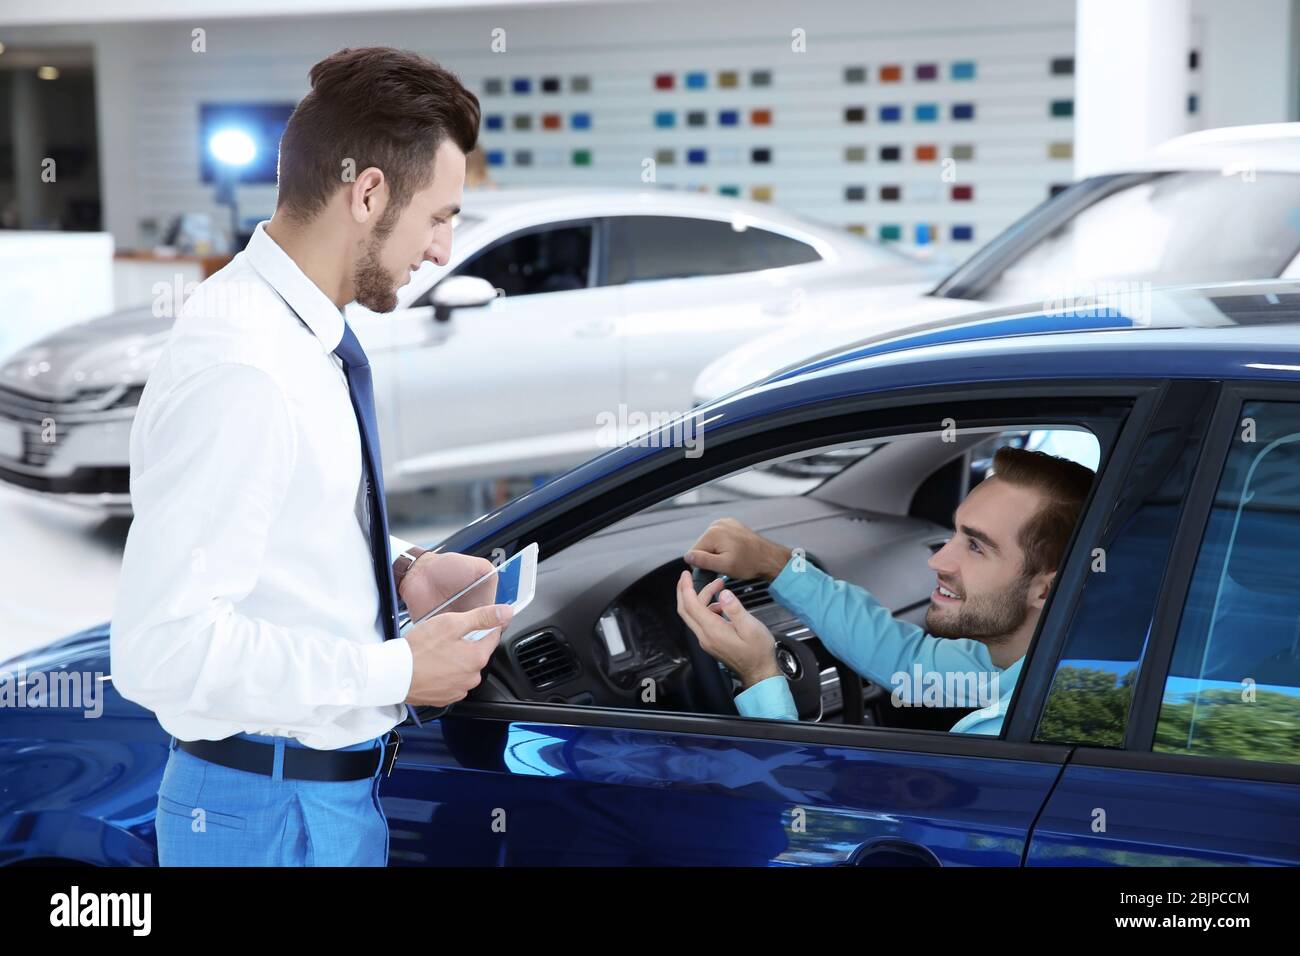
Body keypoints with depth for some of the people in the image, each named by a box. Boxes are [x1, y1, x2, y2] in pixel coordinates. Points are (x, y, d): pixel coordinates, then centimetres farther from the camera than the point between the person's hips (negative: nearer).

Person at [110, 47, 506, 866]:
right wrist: (399, 672, -21)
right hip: (274, 814, -8)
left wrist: (401, 570, 1)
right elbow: (162, 645, -28)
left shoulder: (303, 332, 3)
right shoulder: (239, 370, -25)